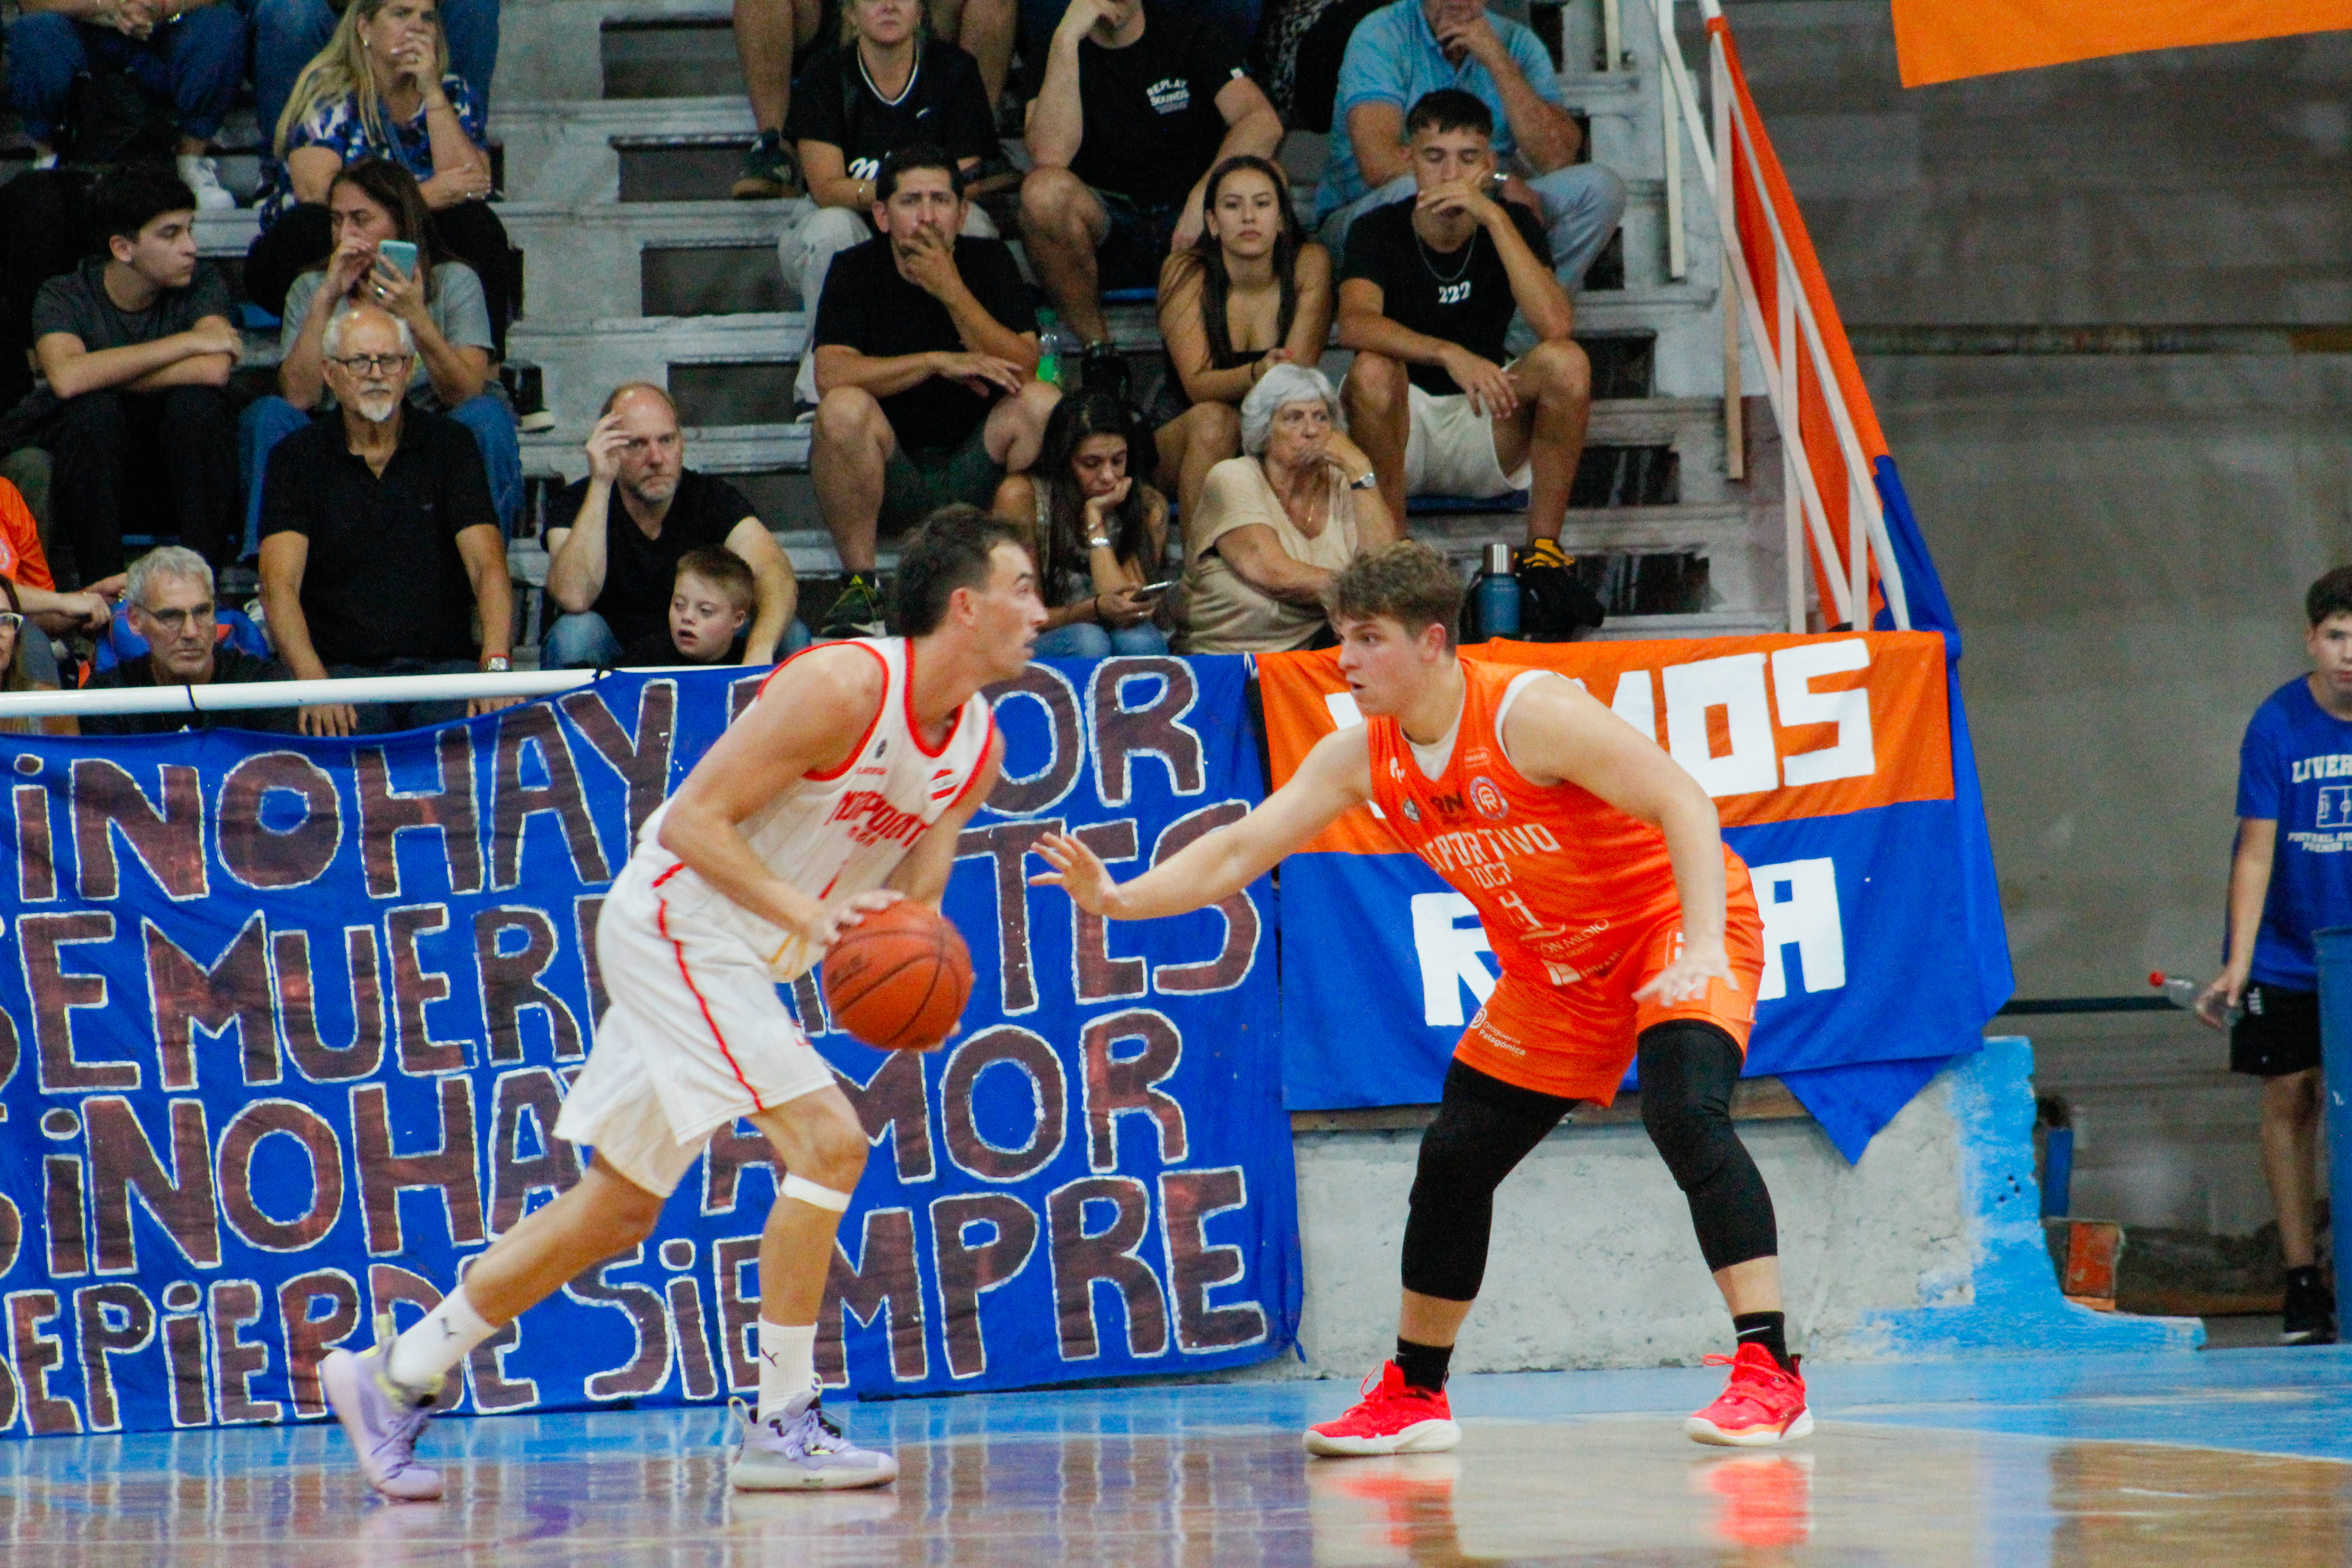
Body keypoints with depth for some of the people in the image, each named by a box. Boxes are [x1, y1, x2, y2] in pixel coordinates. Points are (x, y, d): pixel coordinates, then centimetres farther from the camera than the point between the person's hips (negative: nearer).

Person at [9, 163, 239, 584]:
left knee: (194, 401, -27)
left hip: (185, 471, 1)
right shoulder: (65, 295, -10)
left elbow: (214, 371, -28)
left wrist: (105, 375, -21)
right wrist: (187, 343, -28)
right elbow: (66, 378, -33)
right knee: (92, 408, -30)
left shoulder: (201, 284, -7)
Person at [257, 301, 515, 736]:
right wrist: (314, 684, -26)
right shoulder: (297, 457, 6)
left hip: (442, 663, 1)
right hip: (343, 665, -1)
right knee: (336, 732, -35)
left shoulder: (449, 444, 9)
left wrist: (495, 665, -24)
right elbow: (280, 582, -7)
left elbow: (487, 566, -3)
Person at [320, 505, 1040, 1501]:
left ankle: (395, 1377, 20)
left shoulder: (978, 749, 3)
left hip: (736, 962, 9)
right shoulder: (842, 688, -21)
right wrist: (804, 913, -29)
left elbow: (905, 900, 7)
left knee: (621, 1209, 12)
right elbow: (692, 820, -21)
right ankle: (779, 1426, -11)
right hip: (676, 925, -9)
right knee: (826, 1143, -18)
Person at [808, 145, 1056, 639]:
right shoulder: (856, 270, -2)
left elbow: (1023, 369, -11)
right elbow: (831, 374, -18)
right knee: (843, 408, -31)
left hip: (974, 475, 1)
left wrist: (952, 291, -19)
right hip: (890, 481, -1)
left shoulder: (989, 262, 3)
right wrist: (940, 363, -21)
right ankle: (860, 588, -22)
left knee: (1042, 402, -23)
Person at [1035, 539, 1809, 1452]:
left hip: (1672, 926, -8)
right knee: (1453, 1162, 8)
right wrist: (1119, 899, -22)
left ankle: (1769, 1375, -29)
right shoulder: (1360, 758, -7)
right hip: (1555, 968, 8)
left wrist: (1705, 943, -40)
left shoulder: (1529, 713, -27)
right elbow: (1238, 852, -6)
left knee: (1685, 1117, -30)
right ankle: (1414, 1395, 24)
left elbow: (1683, 803, -28)